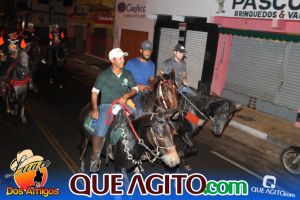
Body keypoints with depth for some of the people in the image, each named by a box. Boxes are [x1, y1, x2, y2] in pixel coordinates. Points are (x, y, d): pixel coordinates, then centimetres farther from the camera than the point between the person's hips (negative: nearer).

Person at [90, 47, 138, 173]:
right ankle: (95, 158, -3)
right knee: (100, 131, -23)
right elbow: (95, 92, 4)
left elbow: (135, 89, 10)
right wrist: (95, 109, -4)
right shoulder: (104, 75, 0)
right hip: (107, 106, -3)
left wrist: (127, 95, -11)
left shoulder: (127, 75, 9)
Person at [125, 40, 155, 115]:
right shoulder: (131, 63, -2)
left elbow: (152, 79, 16)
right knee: (140, 111, -27)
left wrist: (150, 86, -8)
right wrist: (137, 86, -15)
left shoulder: (152, 64, 14)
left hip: (146, 92, 5)